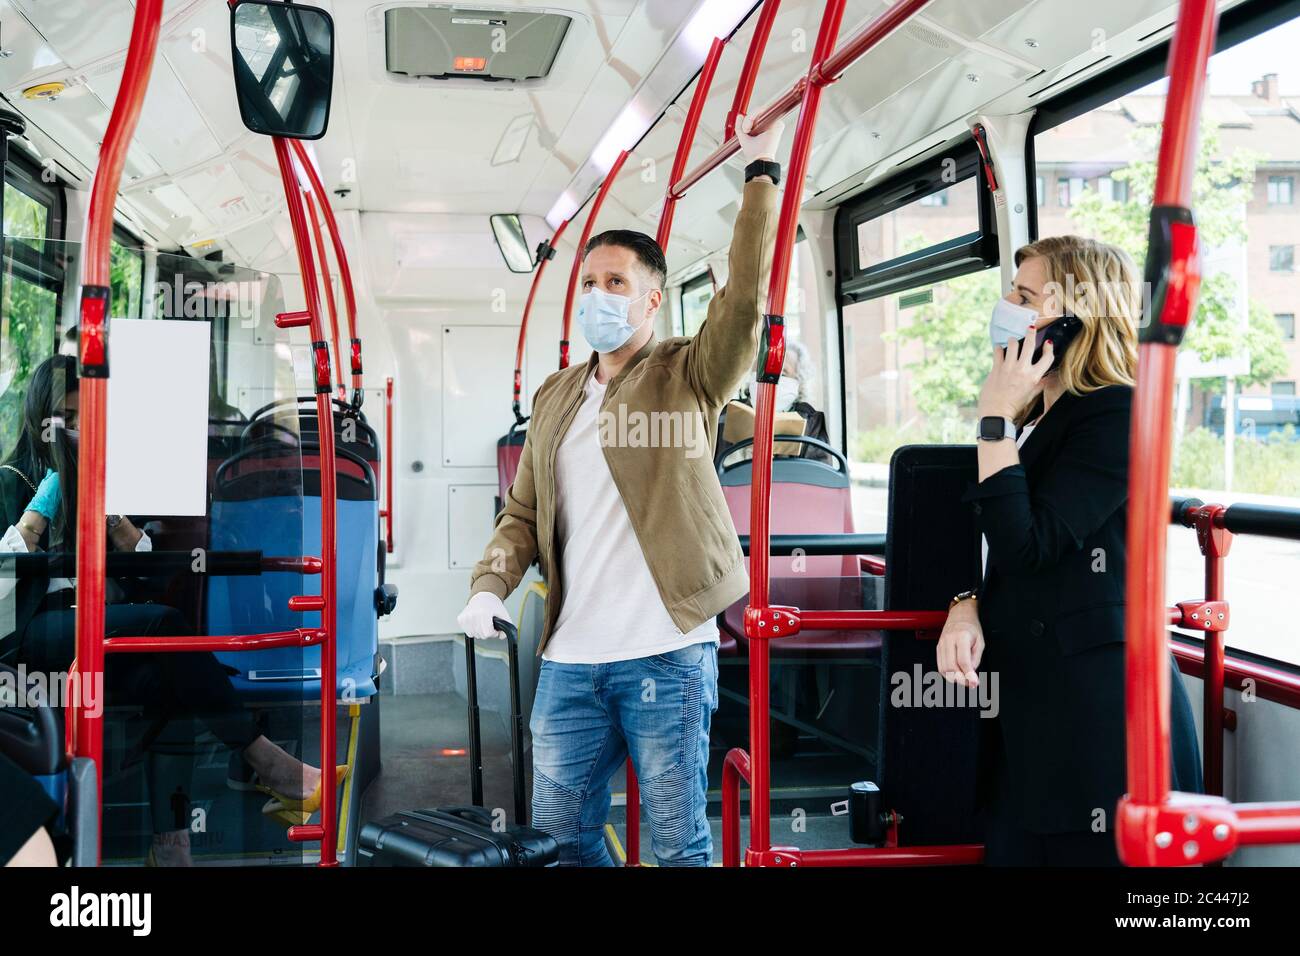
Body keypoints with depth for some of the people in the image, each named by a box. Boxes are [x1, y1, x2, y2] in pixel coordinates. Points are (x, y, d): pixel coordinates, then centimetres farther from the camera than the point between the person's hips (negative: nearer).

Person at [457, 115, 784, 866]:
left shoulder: (689, 377, 0)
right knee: (560, 834, 12)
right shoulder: (555, 398, 15)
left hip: (668, 655, -5)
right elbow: (524, 512, 16)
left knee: (680, 843, 5)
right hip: (569, 660, 5)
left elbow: (745, 302, -17)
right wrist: (490, 588, 0)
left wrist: (762, 175, -16)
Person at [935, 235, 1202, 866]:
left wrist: (996, 421, -15)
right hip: (1030, 702, 9)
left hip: (1098, 707, -8)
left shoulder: (1115, 413, -13)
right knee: (1013, 846, 11)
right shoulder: (1039, 417, 14)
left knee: (1085, 853, -1)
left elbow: (1024, 546, -20)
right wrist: (968, 605, 0)